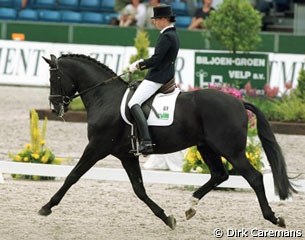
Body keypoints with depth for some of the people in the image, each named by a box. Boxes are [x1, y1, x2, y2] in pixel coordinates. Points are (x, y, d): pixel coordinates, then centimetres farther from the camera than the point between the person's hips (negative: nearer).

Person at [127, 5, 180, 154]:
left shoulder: (166, 36, -15)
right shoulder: (173, 35, 17)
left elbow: (156, 60, -21)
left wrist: (138, 66, -10)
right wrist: (142, 63, 16)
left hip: (157, 78, -11)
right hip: (168, 77, 11)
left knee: (133, 104, -21)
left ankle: (146, 141, -36)